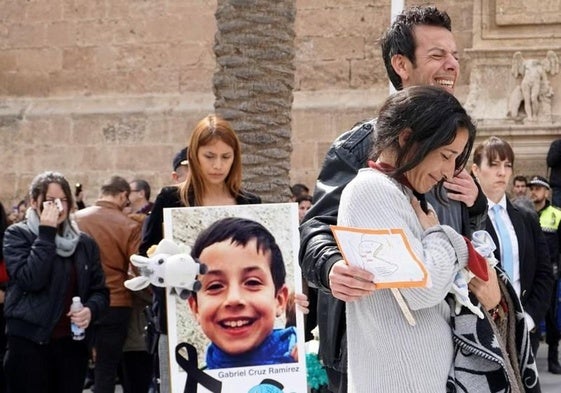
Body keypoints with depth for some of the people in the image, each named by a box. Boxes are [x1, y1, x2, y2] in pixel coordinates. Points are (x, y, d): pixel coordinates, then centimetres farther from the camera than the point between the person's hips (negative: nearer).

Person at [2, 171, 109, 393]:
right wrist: (47, 233, -15)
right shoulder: (17, 235, -1)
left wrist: (91, 309, -9)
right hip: (30, 341, -4)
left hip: (73, 342, 4)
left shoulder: (84, 243, 12)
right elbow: (31, 280, -16)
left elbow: (100, 290, 13)